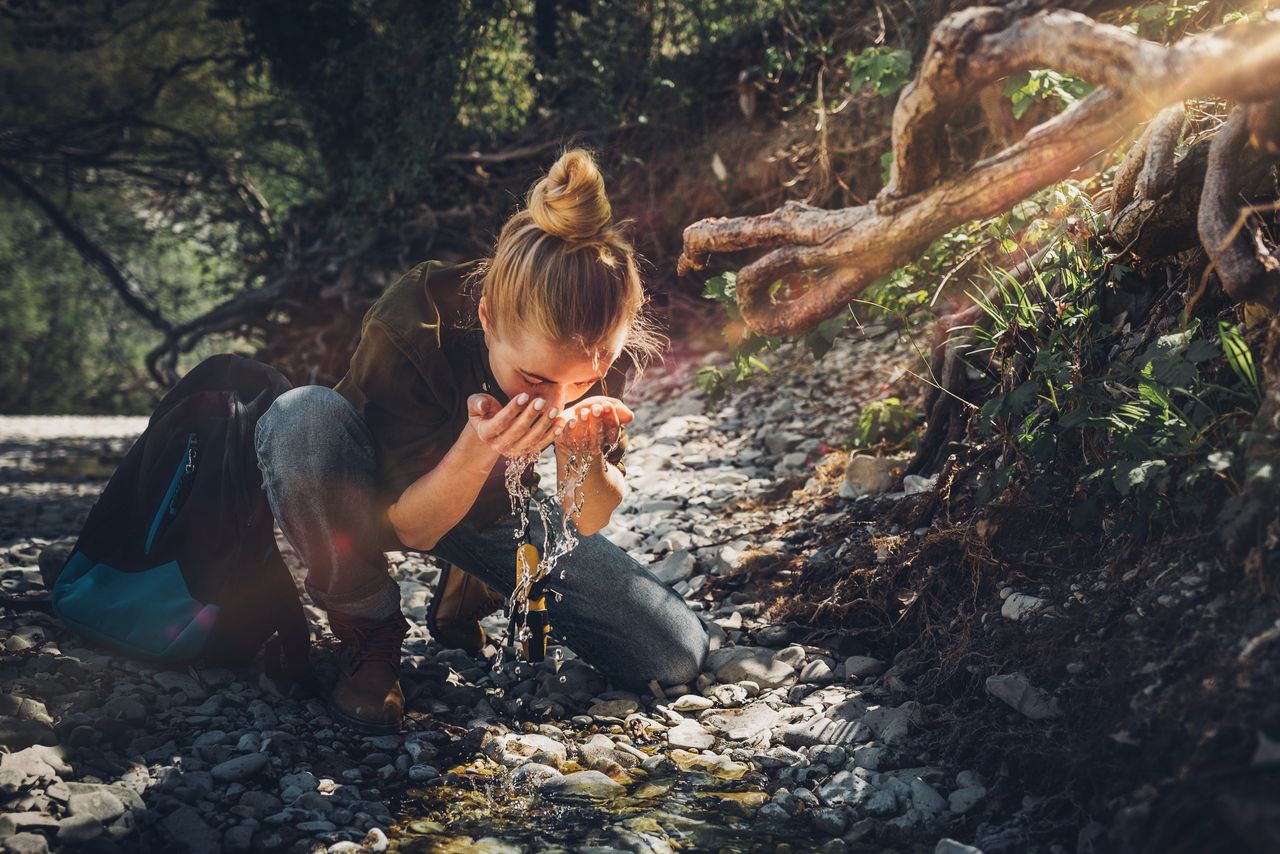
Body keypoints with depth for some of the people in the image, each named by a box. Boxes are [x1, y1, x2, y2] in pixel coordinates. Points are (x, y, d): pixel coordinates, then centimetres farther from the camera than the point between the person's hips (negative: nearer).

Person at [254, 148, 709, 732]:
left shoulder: (606, 353, -26)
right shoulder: (412, 325, -35)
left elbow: (590, 521, -16)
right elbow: (411, 527, -27)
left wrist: (580, 448, -38)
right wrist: (479, 448, -47)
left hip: (496, 517, 3)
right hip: (380, 499, -3)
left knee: (675, 656, -9)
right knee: (303, 418, -39)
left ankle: (473, 591, 14)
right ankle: (367, 627, -13)